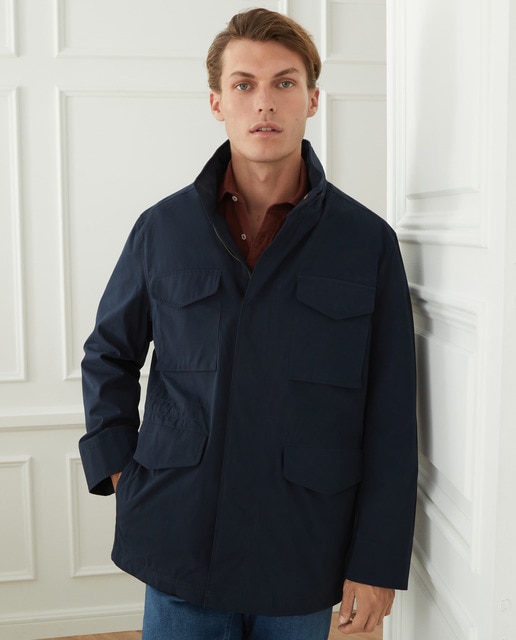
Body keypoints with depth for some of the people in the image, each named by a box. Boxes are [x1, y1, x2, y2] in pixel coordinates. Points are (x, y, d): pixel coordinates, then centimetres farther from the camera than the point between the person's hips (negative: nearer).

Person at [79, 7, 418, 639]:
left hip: (303, 560, 0)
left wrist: (377, 562, -4)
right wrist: (117, 468, 3)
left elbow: (390, 418, -3)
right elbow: (108, 356, 14)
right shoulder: (162, 229, 0)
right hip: (180, 541, 1)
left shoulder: (368, 241, -4)